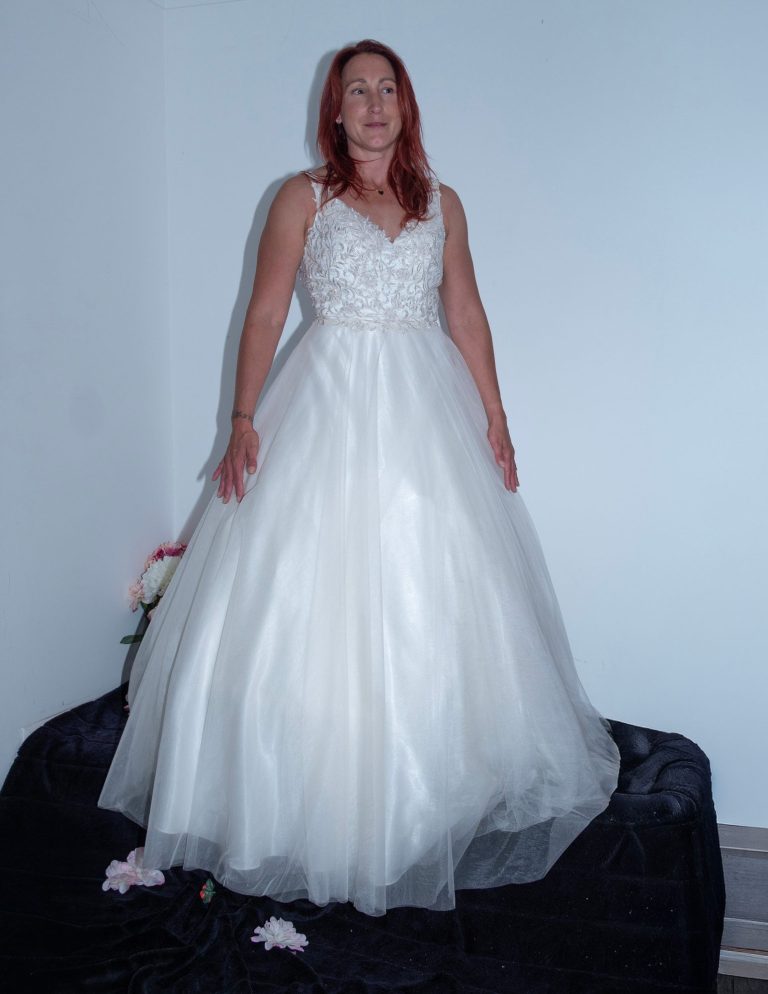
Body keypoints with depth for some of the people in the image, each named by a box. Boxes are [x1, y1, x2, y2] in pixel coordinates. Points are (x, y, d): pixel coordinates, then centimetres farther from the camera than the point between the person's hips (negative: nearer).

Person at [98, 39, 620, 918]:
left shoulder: (441, 203, 13)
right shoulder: (303, 198, 5)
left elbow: (467, 315, 13)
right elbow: (265, 312, 0)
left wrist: (495, 420, 6)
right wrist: (244, 419, -9)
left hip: (428, 413, 3)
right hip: (329, 409, -2)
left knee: (433, 604, 5)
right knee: (310, 603, -2)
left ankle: (426, 795, 22)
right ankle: (315, 800, 14)